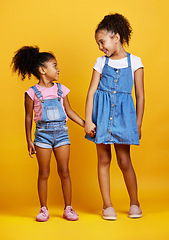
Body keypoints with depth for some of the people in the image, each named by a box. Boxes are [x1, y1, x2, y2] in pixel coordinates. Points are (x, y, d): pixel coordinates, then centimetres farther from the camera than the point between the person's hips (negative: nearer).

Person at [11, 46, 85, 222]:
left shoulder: (61, 89, 6)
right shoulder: (32, 93, -3)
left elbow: (69, 111, 12)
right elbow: (28, 117, 1)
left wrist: (86, 125, 8)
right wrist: (29, 141, -1)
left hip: (61, 133, 2)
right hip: (42, 134, -2)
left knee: (64, 171, 3)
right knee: (43, 173, 4)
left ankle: (68, 208, 13)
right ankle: (44, 209, 16)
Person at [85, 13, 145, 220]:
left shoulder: (134, 62, 2)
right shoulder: (101, 62, 7)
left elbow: (140, 96, 4)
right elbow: (91, 92, 3)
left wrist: (138, 124, 2)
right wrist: (88, 120, -6)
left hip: (123, 112, -2)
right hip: (102, 111, 2)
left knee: (124, 161, -2)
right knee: (103, 159, 5)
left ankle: (134, 203, 18)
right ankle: (107, 205, 15)